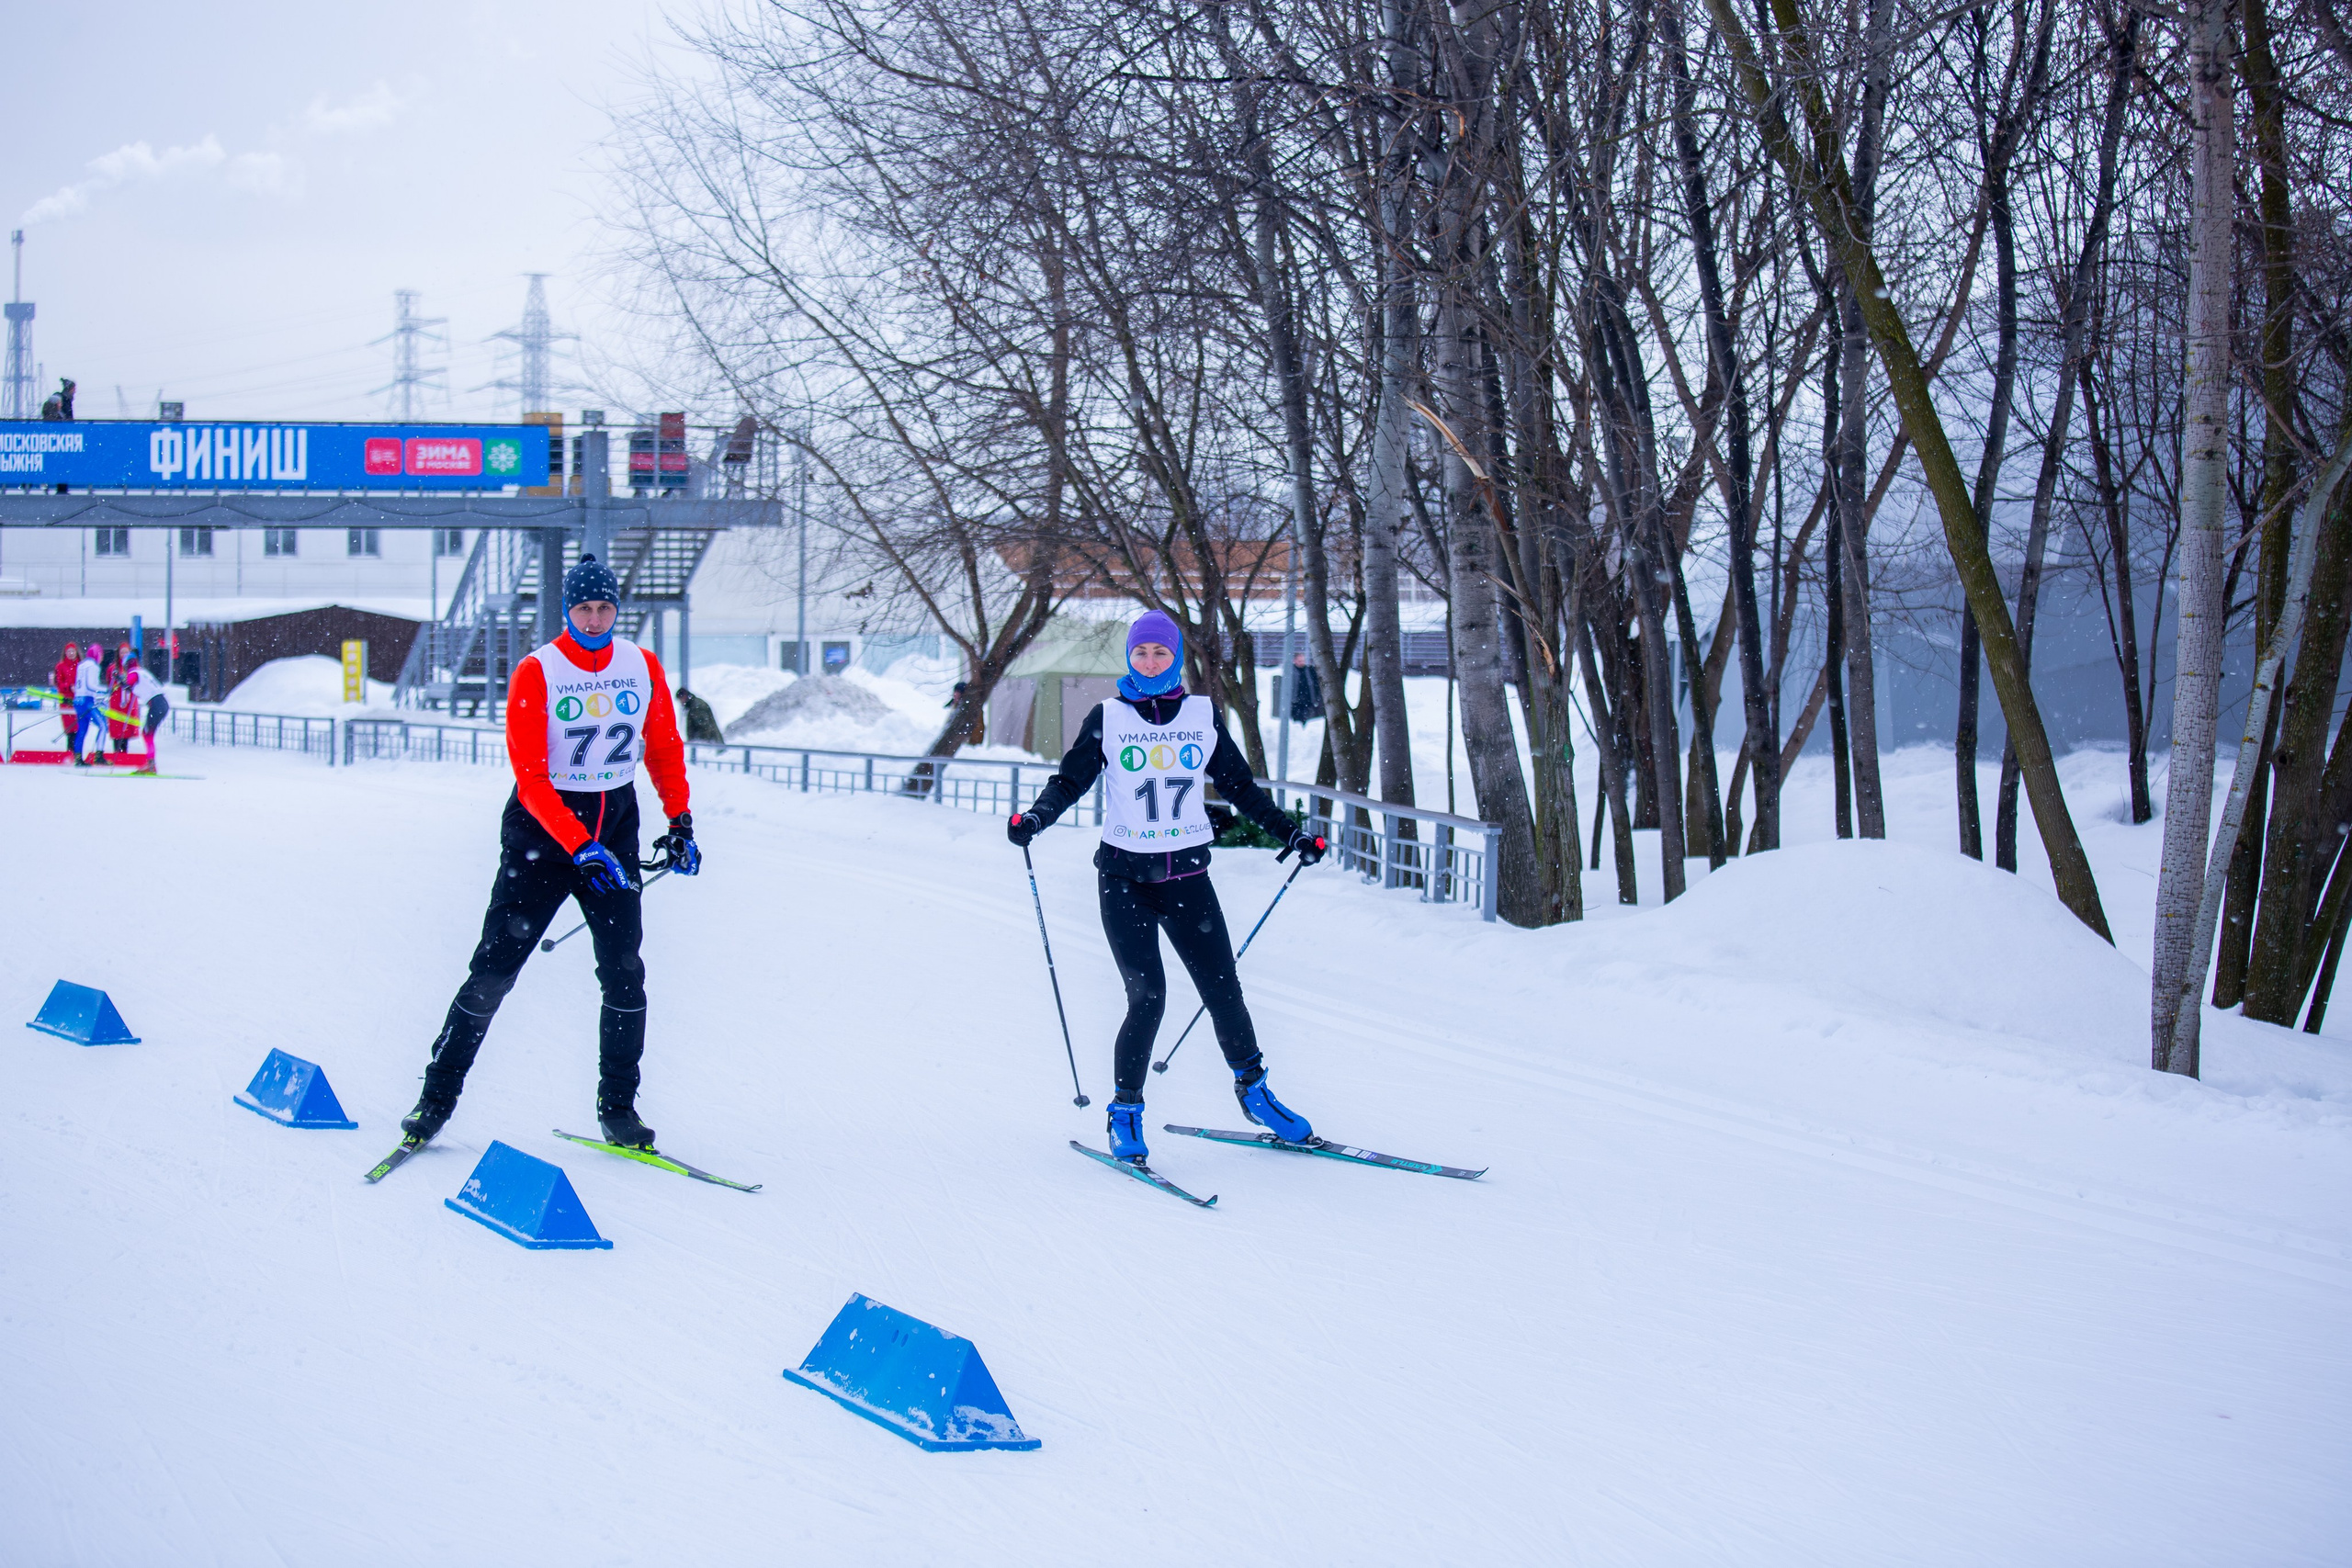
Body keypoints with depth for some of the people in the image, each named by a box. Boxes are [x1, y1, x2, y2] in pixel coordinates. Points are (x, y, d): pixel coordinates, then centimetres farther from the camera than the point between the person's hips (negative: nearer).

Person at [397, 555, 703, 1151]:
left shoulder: (643, 667, 1)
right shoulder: (536, 673, -11)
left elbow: (664, 748, 15)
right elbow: (530, 777, -15)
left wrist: (679, 820, 4)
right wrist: (580, 849, -23)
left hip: (616, 826, 3)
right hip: (543, 829, -3)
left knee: (623, 974, -3)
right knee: (494, 970, -4)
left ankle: (618, 1109, 8)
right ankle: (438, 1096, 8)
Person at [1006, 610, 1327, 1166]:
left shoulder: (1204, 717, 6)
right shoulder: (1107, 718, 1)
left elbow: (1240, 787, 14)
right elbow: (1071, 779, 1)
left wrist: (1291, 833, 11)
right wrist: (1035, 818, -17)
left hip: (1186, 876, 2)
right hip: (1124, 876, -2)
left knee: (1223, 991, -2)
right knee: (1148, 998, -12)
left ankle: (1252, 1088, 22)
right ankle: (1126, 1111, 4)